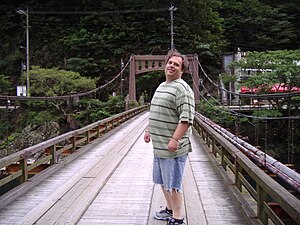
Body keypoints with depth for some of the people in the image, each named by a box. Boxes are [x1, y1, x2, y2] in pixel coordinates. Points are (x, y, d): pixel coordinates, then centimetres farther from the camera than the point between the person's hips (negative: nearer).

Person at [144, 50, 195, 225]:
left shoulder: (182, 88, -14)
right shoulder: (162, 86, 17)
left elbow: (186, 118, -23)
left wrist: (175, 139, -27)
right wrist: (149, 130, 22)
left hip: (172, 147, -9)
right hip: (159, 145, 10)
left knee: (173, 184, -1)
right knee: (164, 181, 20)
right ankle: (170, 209, 37)